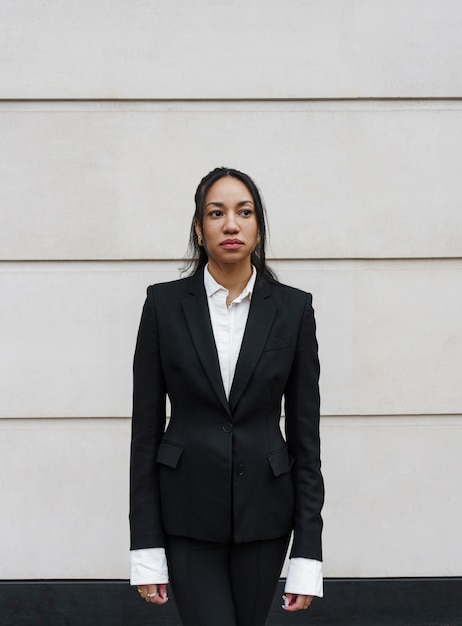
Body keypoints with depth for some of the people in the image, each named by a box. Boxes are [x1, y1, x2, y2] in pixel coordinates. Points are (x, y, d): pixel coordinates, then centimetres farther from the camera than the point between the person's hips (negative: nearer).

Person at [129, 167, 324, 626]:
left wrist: (307, 555, -5)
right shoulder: (165, 303, -2)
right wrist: (145, 551, -5)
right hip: (188, 511, -1)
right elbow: (146, 425, -1)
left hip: (263, 510, 1)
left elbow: (305, 430, 0)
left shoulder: (292, 308, -1)